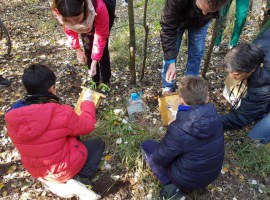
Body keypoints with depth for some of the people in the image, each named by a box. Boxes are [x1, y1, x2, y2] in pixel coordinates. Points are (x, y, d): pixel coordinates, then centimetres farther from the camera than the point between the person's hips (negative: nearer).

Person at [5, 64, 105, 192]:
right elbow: (87, 126, -13)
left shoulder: (13, 115, -14)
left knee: (73, 137, 29)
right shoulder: (61, 113, -31)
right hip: (63, 169, -6)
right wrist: (87, 102, 2)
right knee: (98, 143, 15)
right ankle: (82, 178, 0)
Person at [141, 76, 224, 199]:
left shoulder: (178, 130, -33)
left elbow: (160, 159, -18)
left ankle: (171, 186, -3)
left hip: (187, 181, -5)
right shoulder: (214, 116, -16)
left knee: (146, 145, 6)